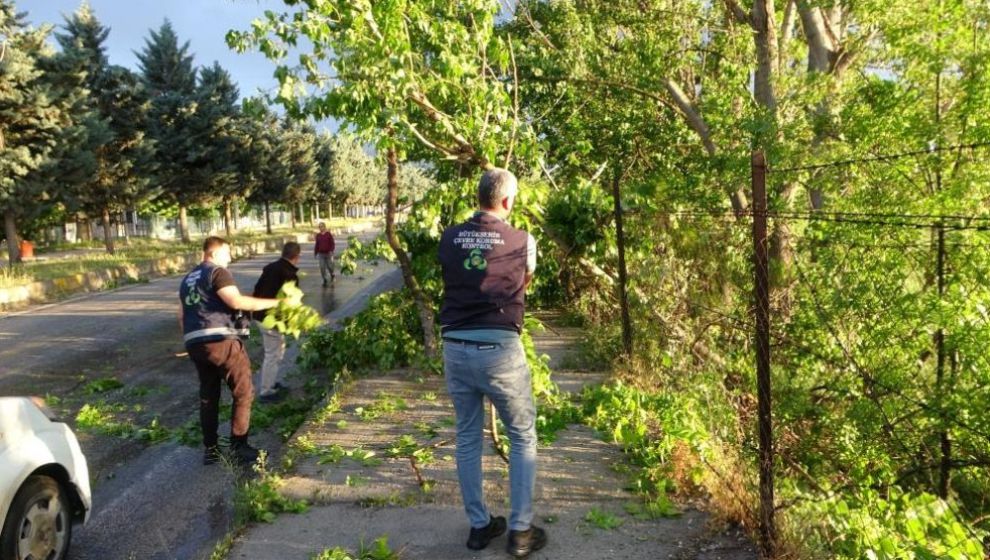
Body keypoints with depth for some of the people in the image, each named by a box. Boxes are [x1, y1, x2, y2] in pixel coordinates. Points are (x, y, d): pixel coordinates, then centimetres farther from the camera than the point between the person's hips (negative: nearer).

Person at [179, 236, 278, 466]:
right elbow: (236, 301, -19)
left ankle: (210, 450, 20)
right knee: (243, 392, 2)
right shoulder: (217, 272, -4)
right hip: (220, 340, -8)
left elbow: (182, 314, 24)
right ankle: (238, 447, 3)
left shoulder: (187, 279, 23)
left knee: (208, 396, 16)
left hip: (194, 343, 8)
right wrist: (273, 302, -16)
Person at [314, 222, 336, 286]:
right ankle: (324, 280, 5)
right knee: (322, 267, -4)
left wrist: (331, 251, -17)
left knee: (330, 266, 3)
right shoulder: (318, 235, 7)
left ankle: (332, 275, 33)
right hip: (321, 254, 3)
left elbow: (332, 244, -4)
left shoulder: (329, 234, -3)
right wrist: (315, 253, 12)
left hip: (328, 253, -3)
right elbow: (317, 245, 13)